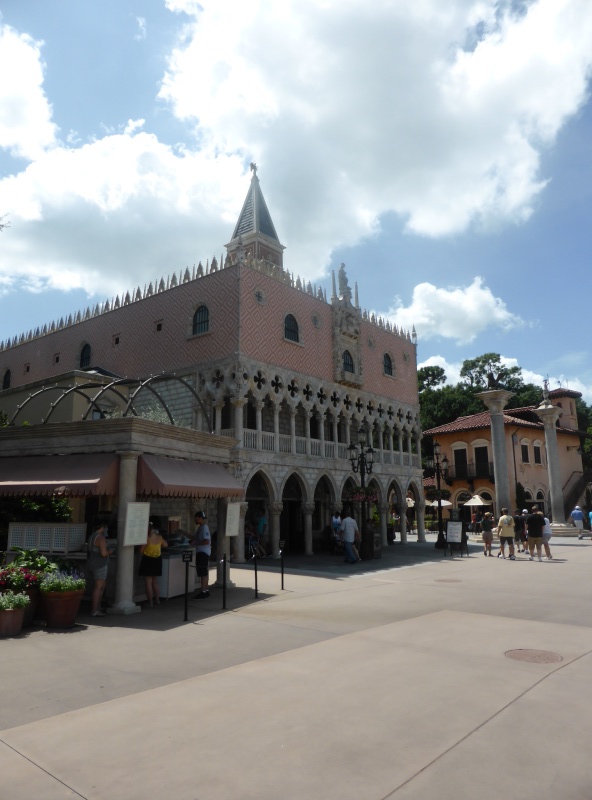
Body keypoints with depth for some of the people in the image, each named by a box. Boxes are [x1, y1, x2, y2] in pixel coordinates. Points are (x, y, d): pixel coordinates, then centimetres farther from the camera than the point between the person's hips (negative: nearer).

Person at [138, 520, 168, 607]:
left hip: (148, 560, -6)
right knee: (155, 581, 20)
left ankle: (150, 602, 4)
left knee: (148, 582, 2)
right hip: (157, 560, 6)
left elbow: (141, 551, -14)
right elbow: (166, 545, 15)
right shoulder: (159, 537, -1)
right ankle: (157, 600, 24)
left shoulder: (147, 538, -19)